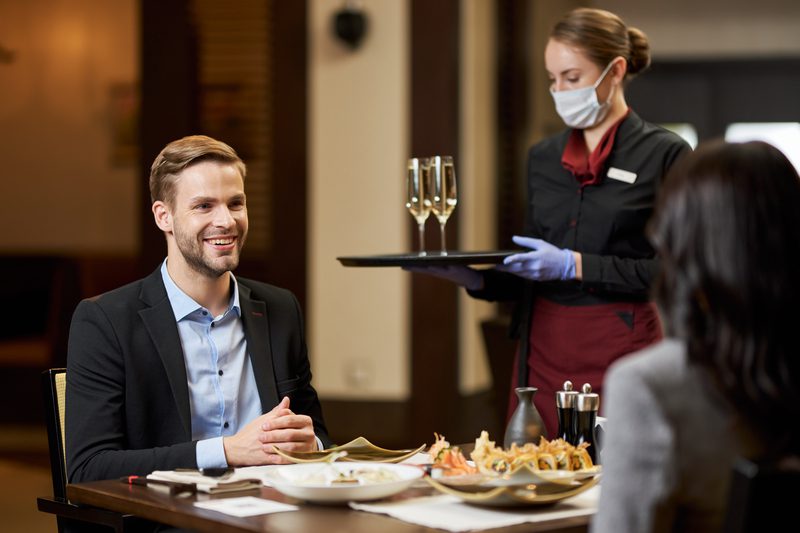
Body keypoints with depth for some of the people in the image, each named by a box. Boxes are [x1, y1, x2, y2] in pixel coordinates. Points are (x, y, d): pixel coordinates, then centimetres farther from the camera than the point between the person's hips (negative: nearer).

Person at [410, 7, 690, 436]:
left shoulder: (664, 154, -3)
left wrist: (574, 266, -17)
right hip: (542, 351, 5)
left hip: (621, 352, -4)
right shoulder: (543, 158, 13)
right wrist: (474, 278, -3)